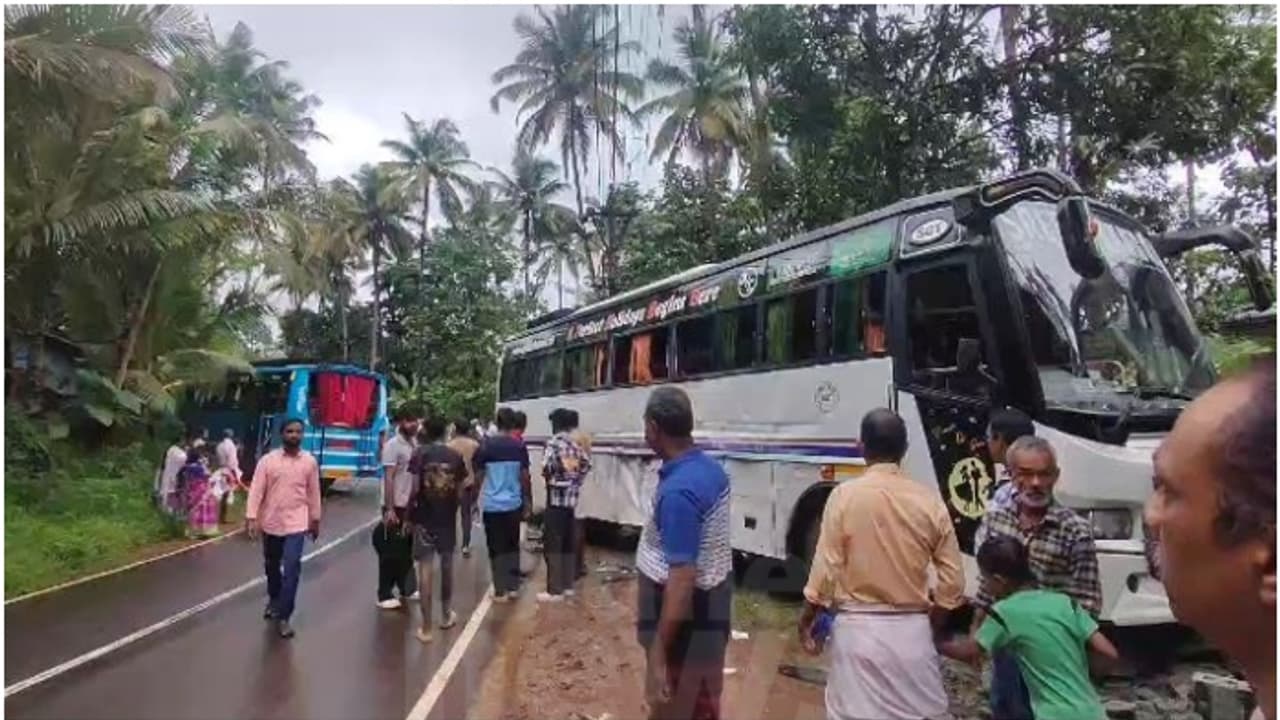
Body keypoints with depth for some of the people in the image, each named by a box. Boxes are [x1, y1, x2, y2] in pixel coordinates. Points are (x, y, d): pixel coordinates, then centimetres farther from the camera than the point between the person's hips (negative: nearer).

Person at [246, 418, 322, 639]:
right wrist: (251, 517, -18)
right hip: (270, 522, 1)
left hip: (296, 523, -1)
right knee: (272, 565, 19)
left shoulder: (310, 461, -2)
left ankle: (283, 617, -2)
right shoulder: (267, 460, -6)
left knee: (292, 569, -10)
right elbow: (256, 490, -9)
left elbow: (313, 492, 6)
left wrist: (315, 520, 11)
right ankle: (274, 599, 45)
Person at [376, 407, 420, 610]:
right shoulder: (393, 445, -14)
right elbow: (388, 479, -18)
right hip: (395, 506, -7)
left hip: (410, 505, 7)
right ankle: (384, 595, 11)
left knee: (407, 550, 16)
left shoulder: (414, 443, 7)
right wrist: (389, 509, -21)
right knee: (391, 552, 1)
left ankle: (407, 589, 28)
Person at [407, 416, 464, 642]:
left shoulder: (420, 453, -7)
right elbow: (460, 490, 1)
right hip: (448, 517, 3)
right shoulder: (456, 456, 0)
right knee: (446, 563, 20)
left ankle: (426, 627, 2)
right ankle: (446, 614, 34)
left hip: (424, 517, -3)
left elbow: (415, 488, -12)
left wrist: (409, 515, -1)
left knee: (425, 568, 0)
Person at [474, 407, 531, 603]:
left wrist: (480, 492, 16)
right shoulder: (519, 446, -4)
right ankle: (513, 587, 19)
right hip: (514, 503, 2)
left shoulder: (486, 446, -7)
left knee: (496, 548, 7)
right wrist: (525, 499, 13)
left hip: (492, 504, -2)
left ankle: (501, 591, 10)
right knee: (512, 546, 15)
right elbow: (525, 476, 0)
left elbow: (478, 475, -2)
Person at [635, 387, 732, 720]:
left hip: (686, 620, -9)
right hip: (713, 606, 9)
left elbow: (682, 580, -29)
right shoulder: (712, 470, 1)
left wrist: (658, 654, -25)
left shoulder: (676, 491, -28)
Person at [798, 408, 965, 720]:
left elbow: (825, 570, -10)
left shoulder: (845, 495, -11)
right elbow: (953, 580, 0)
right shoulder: (929, 500, -3)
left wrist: (806, 621, 4)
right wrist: (931, 621, 16)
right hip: (912, 630, 3)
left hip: (857, 627, -2)